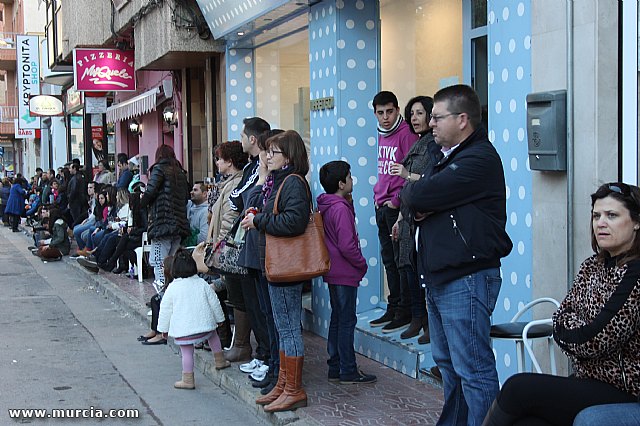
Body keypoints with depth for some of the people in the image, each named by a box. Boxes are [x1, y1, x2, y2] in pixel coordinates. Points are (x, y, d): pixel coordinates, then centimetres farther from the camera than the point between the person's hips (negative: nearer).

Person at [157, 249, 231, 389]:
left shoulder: (172, 288, -3)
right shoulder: (202, 284, 2)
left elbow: (165, 309, 1)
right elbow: (214, 303, 8)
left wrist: (164, 328, 13)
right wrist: (219, 318, 23)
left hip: (183, 328, -3)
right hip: (204, 324, 3)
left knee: (186, 352, 3)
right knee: (213, 335, 31)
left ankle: (188, 380, 8)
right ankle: (220, 360, 37)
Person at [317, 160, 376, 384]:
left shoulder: (325, 207, 9)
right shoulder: (341, 209, -19)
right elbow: (347, 246, -22)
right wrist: (362, 264, -10)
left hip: (333, 272, 9)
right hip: (346, 274, -9)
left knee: (337, 319, 15)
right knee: (347, 321, -3)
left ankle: (335, 368, 21)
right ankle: (348, 371, 3)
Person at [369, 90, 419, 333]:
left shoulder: (406, 134, -12)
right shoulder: (382, 135, 15)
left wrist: (396, 202, -14)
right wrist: (378, 197, 14)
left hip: (398, 207, -9)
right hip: (382, 207, 9)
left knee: (402, 260, -4)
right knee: (388, 259, 14)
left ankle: (405, 313, 2)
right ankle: (393, 308, 23)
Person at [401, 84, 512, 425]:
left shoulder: (479, 158, -15)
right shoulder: (449, 157, 20)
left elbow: (418, 195, -21)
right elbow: (414, 199, 15)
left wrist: (411, 192, 1)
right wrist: (419, 208, -7)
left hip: (466, 278, -10)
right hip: (439, 277, 10)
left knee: (473, 369, -7)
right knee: (447, 362, 18)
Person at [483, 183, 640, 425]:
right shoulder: (592, 267, 12)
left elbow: (598, 340, -18)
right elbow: (561, 320, 11)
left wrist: (567, 332, 0)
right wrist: (580, 332, -10)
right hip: (589, 382, 6)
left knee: (519, 387, -16)